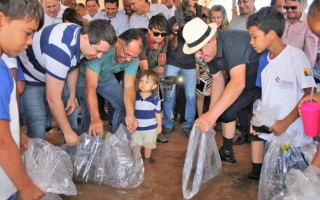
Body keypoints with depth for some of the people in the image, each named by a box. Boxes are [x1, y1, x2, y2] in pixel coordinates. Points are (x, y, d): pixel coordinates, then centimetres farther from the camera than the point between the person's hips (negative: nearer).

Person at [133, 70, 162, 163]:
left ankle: (147, 157, 40)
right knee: (136, 145, 10)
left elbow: (158, 113, -1)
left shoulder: (155, 99, -12)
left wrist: (159, 125, 2)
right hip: (137, 127, 0)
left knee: (149, 144, 18)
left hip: (151, 128, 0)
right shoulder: (134, 97, -9)